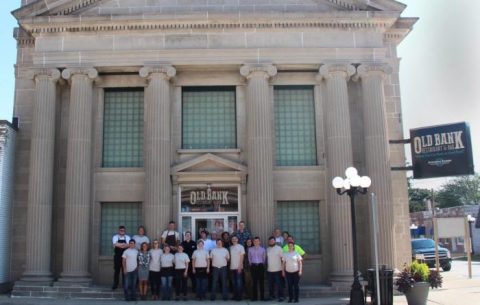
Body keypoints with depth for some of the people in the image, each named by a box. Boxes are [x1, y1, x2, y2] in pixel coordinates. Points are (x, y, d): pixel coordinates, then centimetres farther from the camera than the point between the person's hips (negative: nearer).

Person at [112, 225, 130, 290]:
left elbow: (128, 245, -10)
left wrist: (119, 245, -18)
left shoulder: (127, 237, 5)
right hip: (117, 256, -1)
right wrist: (124, 244, -13)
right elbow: (115, 244, -15)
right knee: (116, 270, 3)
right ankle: (115, 285, 11)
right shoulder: (115, 237, 2)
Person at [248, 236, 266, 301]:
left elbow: (264, 258, 8)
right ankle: (254, 297, 3)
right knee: (254, 281, -1)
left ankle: (262, 297, 4)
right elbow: (249, 258, 12)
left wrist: (262, 264, 7)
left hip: (260, 266, 0)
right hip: (253, 266, 1)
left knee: (261, 281, 0)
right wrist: (251, 264, 9)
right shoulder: (250, 249, 6)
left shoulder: (262, 249, 4)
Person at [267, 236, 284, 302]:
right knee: (270, 284, 11)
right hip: (269, 270, 5)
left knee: (279, 284, -4)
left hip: (278, 270, -5)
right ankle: (271, 296, 22)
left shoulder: (279, 248, -4)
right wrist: (266, 267, 9)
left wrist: (283, 268, -10)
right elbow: (267, 258, 15)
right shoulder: (267, 249, 11)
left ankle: (280, 296, 1)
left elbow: (282, 258, -5)